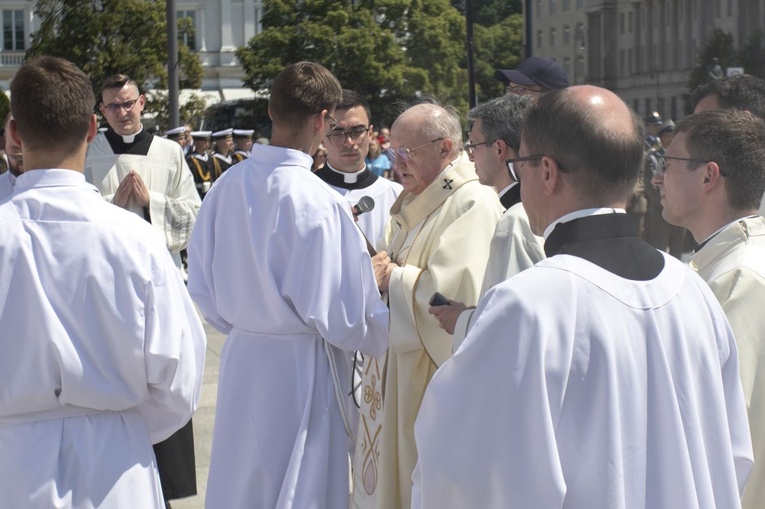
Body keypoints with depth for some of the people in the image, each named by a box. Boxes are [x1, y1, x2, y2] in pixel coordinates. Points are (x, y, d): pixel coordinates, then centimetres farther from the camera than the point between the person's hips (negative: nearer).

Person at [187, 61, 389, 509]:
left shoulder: (227, 186, -3)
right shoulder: (319, 203, -21)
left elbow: (202, 287, 6)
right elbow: (337, 315, -16)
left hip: (241, 359, 6)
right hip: (299, 371, -6)